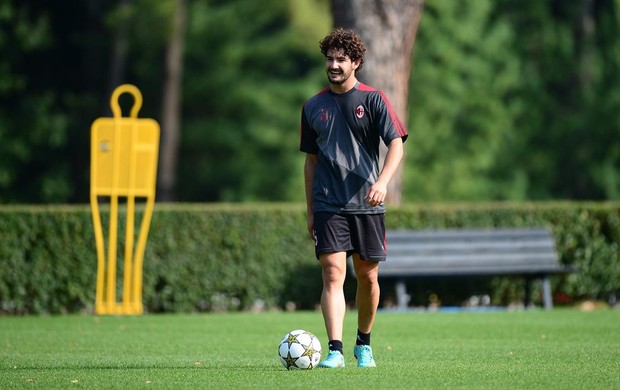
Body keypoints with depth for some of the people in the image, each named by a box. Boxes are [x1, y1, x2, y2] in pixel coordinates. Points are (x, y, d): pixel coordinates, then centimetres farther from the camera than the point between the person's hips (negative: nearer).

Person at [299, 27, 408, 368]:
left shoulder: (373, 99, 0)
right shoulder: (314, 106, 9)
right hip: (328, 205, 1)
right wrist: (310, 210, 13)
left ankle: (364, 344, 27)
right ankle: (335, 350, -20)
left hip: (367, 205, -1)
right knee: (333, 274, -13)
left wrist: (382, 182, -26)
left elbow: (396, 145, -8)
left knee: (367, 276, 7)